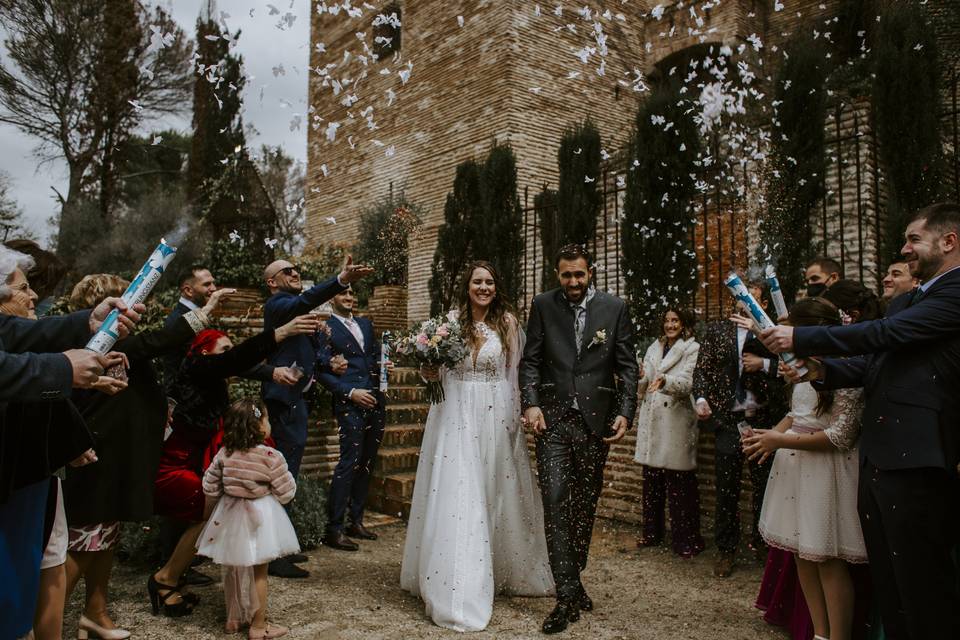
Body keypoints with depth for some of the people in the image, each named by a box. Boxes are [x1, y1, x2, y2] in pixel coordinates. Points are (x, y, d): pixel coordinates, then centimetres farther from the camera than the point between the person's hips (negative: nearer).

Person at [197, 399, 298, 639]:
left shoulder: (224, 453, -6)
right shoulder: (270, 456, -19)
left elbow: (209, 487, 2)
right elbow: (285, 493, -13)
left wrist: (212, 511, 18)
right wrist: (286, 475, 8)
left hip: (230, 517, 5)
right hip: (259, 519, -5)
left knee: (233, 569, 20)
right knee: (258, 573, 7)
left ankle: (233, 619, 34)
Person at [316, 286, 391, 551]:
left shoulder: (366, 324, 18)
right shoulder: (325, 328, -3)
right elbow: (321, 372, -8)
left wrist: (384, 365, 2)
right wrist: (350, 392, -15)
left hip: (375, 401, 7)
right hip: (350, 404, -7)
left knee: (366, 463, 12)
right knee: (349, 462, -11)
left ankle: (356, 521, 23)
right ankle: (333, 529, -2)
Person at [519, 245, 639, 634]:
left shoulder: (614, 308, 4)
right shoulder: (543, 305, 5)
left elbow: (628, 366, 4)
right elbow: (530, 360, 3)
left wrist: (625, 412, -6)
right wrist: (530, 404, -10)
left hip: (595, 419, 1)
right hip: (552, 418, -1)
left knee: (586, 502, 11)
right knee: (555, 501, -6)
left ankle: (573, 578, 29)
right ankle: (568, 594, 1)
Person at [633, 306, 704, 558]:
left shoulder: (692, 349, 0)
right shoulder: (654, 348, 17)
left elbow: (687, 384, -14)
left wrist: (664, 380, -33)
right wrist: (641, 377, -7)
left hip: (676, 420, -5)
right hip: (651, 418, 5)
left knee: (679, 482, -3)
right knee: (651, 480, 9)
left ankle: (686, 539, 8)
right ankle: (652, 531, 23)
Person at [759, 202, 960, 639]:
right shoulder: (904, 301, 20)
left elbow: (885, 333, -18)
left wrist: (799, 338, -14)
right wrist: (824, 370, -1)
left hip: (915, 461, -9)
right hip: (876, 457, 9)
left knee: (924, 586, 1)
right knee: (887, 583, 17)